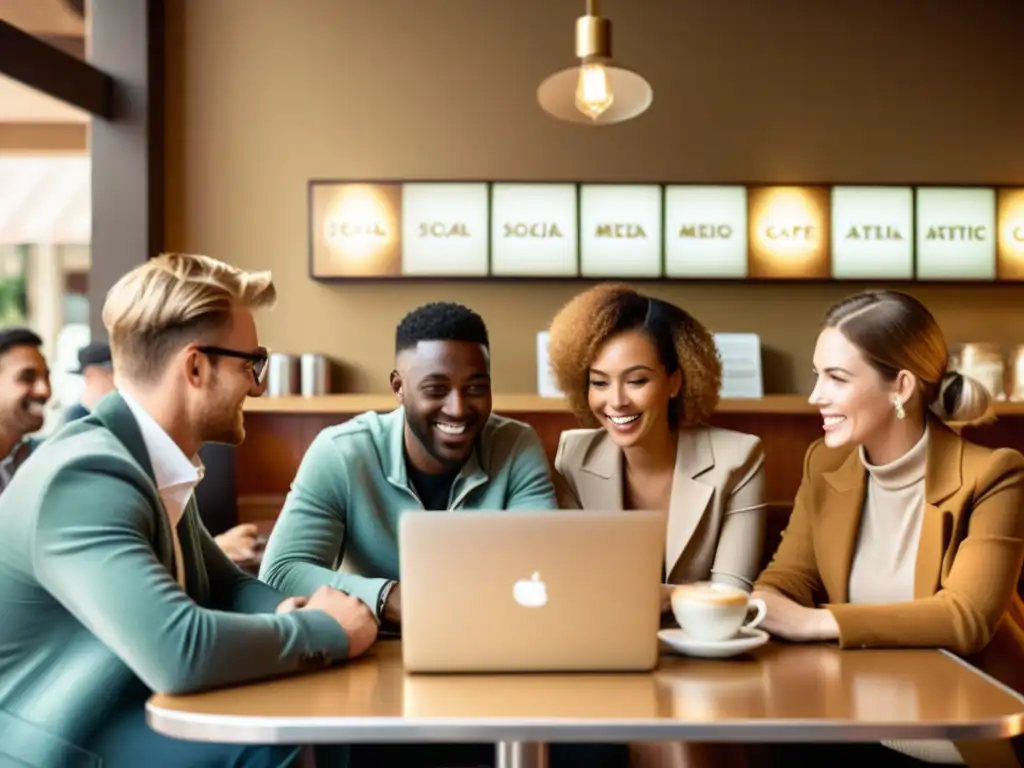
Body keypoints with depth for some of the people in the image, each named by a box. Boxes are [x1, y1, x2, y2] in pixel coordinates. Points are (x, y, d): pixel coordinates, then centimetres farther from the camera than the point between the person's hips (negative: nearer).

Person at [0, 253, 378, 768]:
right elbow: (177, 653, -35)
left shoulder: (156, 466, 3)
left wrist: (290, 616, -8)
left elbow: (225, 587, 14)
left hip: (122, 720, 8)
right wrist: (325, 629, -20)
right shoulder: (85, 477, -25)